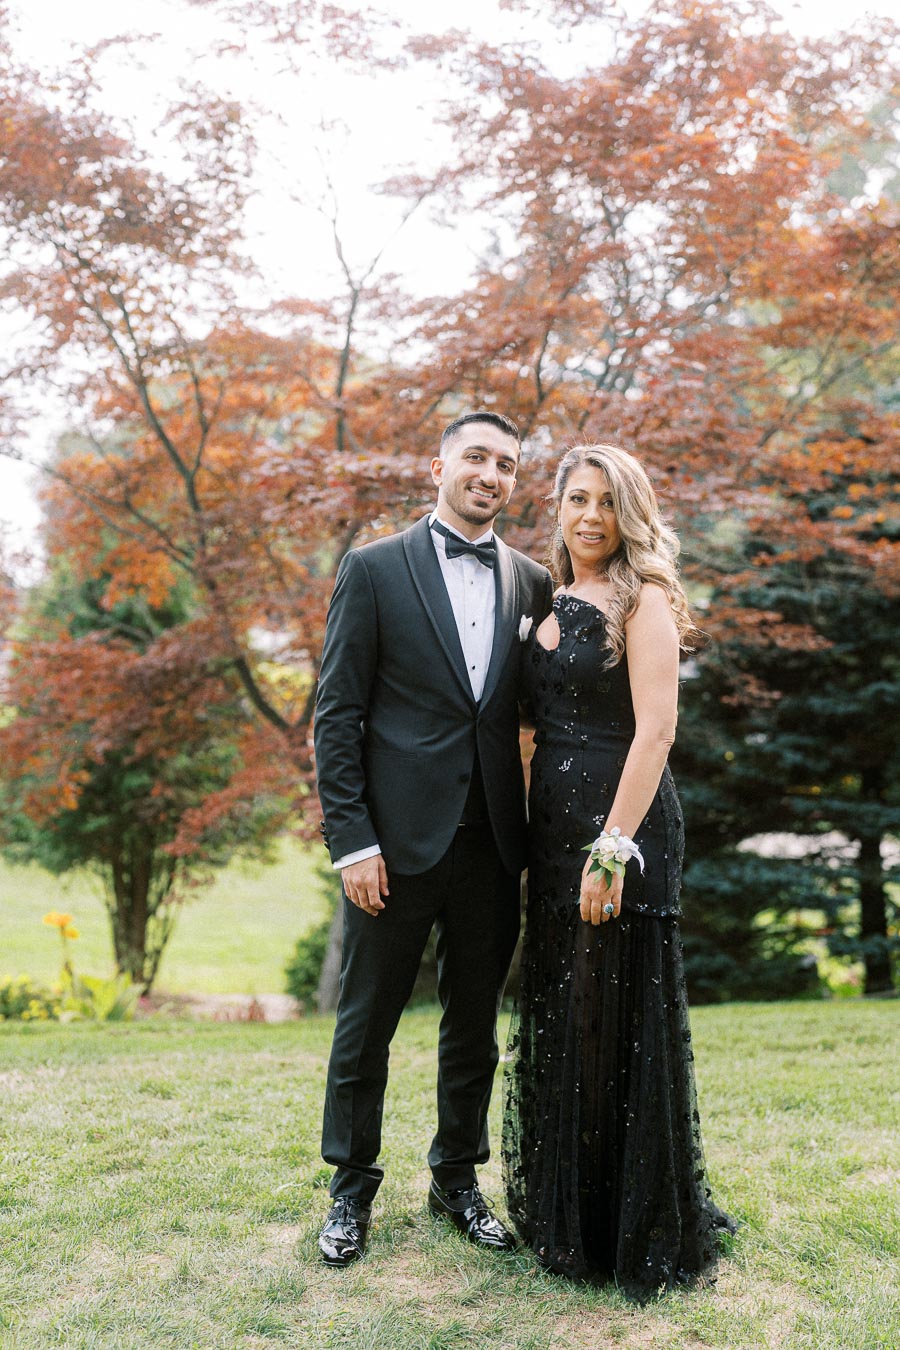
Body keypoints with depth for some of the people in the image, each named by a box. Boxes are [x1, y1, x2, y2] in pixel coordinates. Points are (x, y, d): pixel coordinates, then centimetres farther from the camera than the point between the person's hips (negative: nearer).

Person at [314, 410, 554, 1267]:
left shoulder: (532, 584, 10)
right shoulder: (374, 570, -1)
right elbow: (337, 714, -4)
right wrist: (351, 838, -11)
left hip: (491, 843, 3)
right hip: (398, 841, -3)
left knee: (474, 1028, 15)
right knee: (365, 1027, 9)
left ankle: (457, 1179, 32)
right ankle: (352, 1188, 27)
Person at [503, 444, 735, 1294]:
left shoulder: (641, 600, -7)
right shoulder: (552, 604, 14)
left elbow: (656, 730, -16)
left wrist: (614, 848, -22)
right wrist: (531, 833, 10)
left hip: (621, 827, -8)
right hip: (553, 830, 8)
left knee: (618, 1022, -1)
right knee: (556, 1019, 14)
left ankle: (640, 1230, 16)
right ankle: (566, 1217, 29)